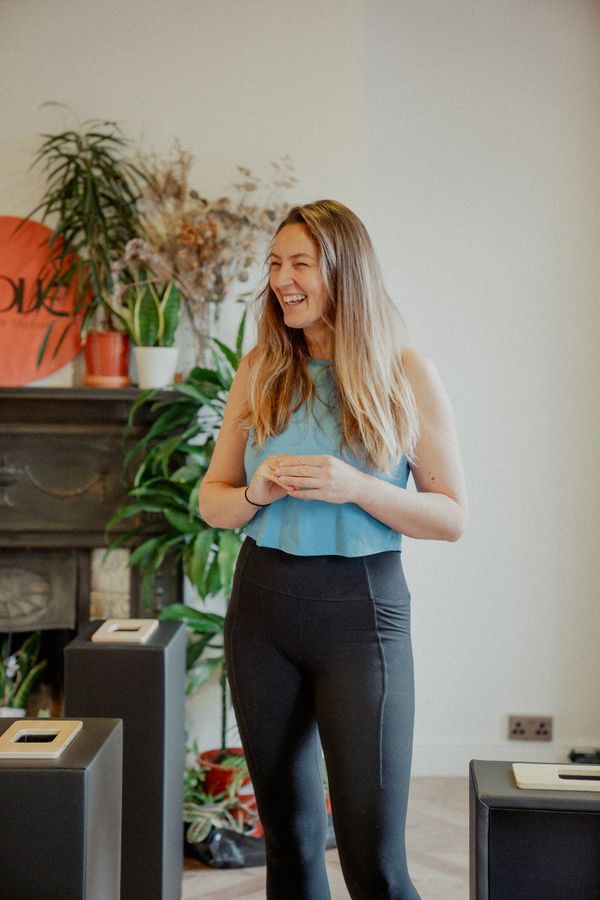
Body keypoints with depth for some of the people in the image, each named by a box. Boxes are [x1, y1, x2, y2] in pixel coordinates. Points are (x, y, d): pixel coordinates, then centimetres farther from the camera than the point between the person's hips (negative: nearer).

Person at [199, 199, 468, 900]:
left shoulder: (406, 375, -3)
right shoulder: (259, 371, 6)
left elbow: (452, 516, -3)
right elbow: (210, 499, 11)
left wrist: (355, 488, -18)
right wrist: (256, 493, -12)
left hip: (361, 612, -3)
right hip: (263, 606, 4)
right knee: (288, 835, 13)